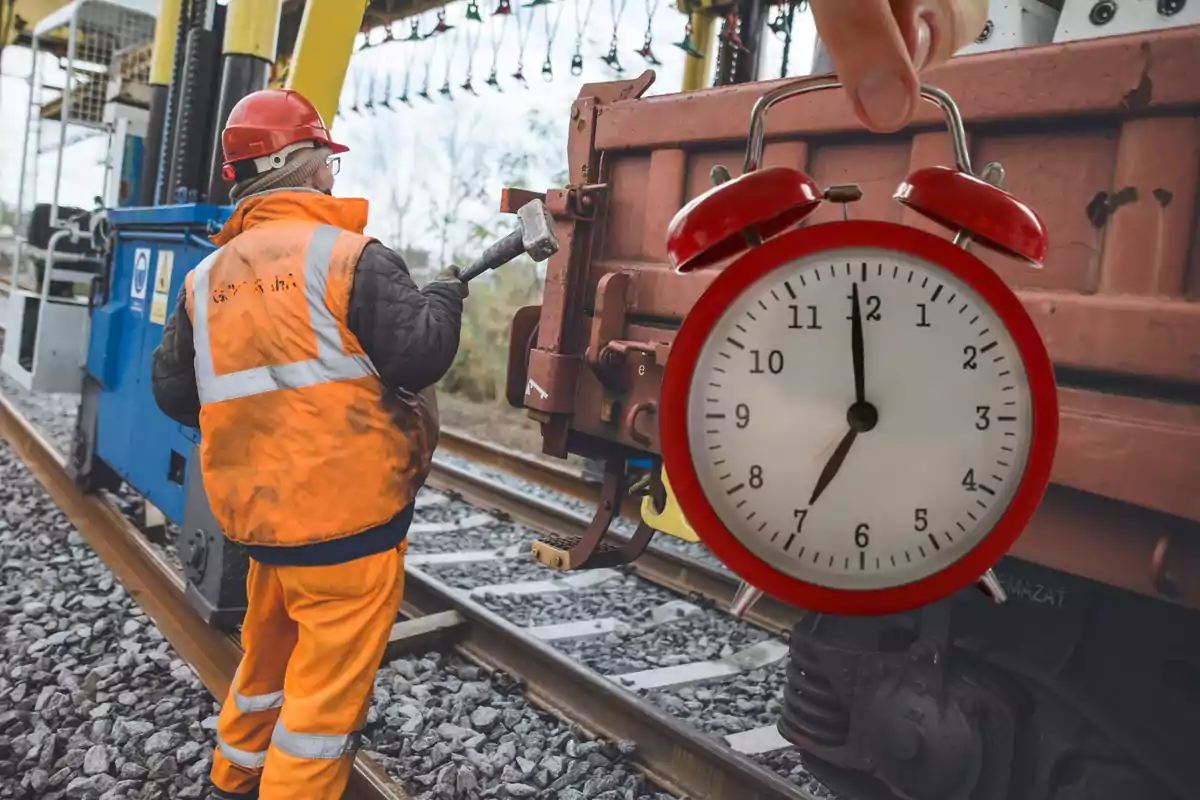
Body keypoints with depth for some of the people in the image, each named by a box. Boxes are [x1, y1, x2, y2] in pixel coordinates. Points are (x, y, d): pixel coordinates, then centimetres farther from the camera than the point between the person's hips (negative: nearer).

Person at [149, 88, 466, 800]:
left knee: (271, 650, 28)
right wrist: (444, 296, 2)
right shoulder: (350, 257, -12)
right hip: (349, 512, -7)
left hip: (259, 510, 8)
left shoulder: (205, 279, 8)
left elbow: (173, 391, 11)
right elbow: (418, 355, -17)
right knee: (330, 684, 5)